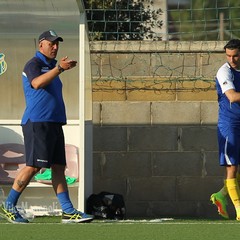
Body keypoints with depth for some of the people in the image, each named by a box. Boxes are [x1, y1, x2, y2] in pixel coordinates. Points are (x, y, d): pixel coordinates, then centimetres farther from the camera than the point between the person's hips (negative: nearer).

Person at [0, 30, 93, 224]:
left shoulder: (50, 66, 22)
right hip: (37, 122, -9)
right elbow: (36, 83, -28)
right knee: (33, 166, -12)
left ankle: (68, 211, -1)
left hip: (54, 124, 9)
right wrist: (59, 68, -34)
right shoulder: (34, 64, -5)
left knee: (59, 167, 3)